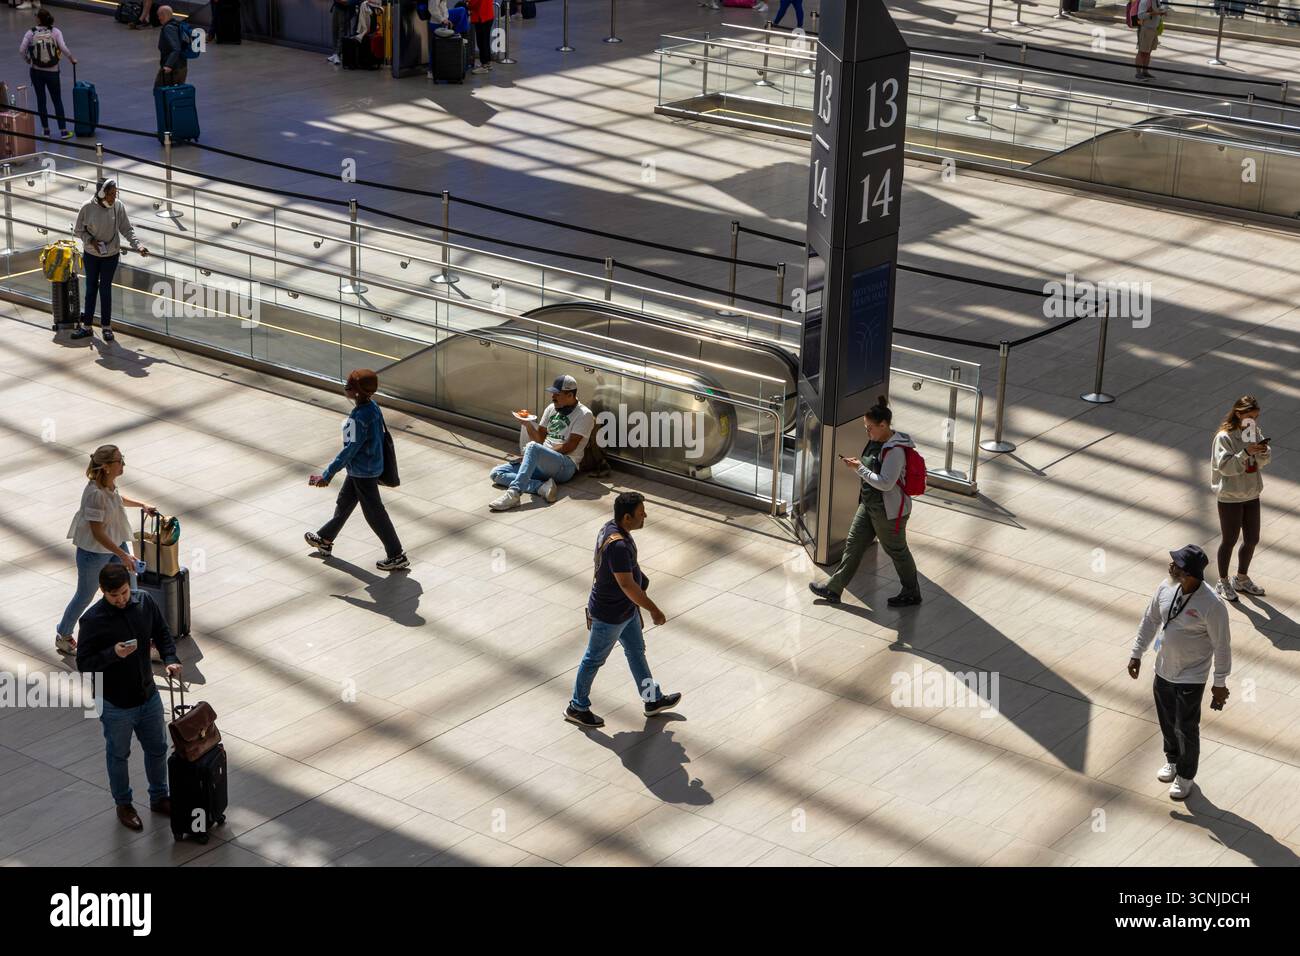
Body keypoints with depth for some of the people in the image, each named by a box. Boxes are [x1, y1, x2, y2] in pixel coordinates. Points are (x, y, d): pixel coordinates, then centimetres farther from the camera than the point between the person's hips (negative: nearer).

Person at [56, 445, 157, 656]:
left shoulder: (110, 482, -7)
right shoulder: (95, 494, -33)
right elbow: (97, 533, -29)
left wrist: (141, 505, 11)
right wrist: (123, 556, -28)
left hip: (115, 544, 8)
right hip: (93, 552, -8)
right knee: (85, 596, 12)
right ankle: (63, 637, 34)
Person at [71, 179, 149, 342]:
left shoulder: (118, 207, -13)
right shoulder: (88, 208, -17)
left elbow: (127, 230, -7)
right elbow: (77, 231, -6)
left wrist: (138, 246, -20)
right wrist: (91, 240, -22)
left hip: (111, 255, 0)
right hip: (91, 254, 0)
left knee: (105, 289, 5)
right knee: (91, 288, 10)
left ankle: (107, 327, 17)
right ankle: (87, 326, 20)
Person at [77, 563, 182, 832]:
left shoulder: (144, 602, -9)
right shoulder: (93, 621, -23)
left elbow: (162, 634, 6)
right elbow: (83, 664, -18)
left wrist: (170, 659, -12)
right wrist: (113, 653, -34)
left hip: (148, 696, 5)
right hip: (115, 704, -4)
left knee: (157, 749, 20)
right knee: (118, 755, 16)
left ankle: (159, 798, 41)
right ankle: (123, 805, 37)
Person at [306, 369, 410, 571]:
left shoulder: (359, 417, -29)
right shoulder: (373, 407, -2)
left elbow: (350, 449, -26)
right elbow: (381, 438, 9)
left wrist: (327, 475, -21)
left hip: (363, 473, -10)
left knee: (374, 513, 3)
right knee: (344, 502, 25)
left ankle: (397, 556, 12)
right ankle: (325, 539, 43)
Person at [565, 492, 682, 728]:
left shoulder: (611, 527, -5)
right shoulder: (618, 545, -36)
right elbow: (628, 586, -32)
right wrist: (654, 610, -22)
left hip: (626, 609, 10)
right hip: (609, 616, -10)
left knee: (636, 651, 22)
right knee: (594, 660, 9)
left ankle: (653, 700, 38)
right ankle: (577, 708, 27)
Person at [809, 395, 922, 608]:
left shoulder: (895, 450, -26)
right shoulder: (877, 442, 3)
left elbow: (885, 483, -29)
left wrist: (860, 469, -26)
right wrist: (859, 465, 5)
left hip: (888, 511, -10)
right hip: (869, 504, 10)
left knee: (896, 550, 7)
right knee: (854, 543, 12)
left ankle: (912, 593, 26)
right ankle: (834, 589, 20)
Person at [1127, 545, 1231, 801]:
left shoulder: (1211, 606, -28)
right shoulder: (1165, 589, -11)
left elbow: (1221, 646, -17)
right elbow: (1150, 620, 6)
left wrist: (1220, 684, -10)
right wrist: (1137, 653, 9)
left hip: (1190, 679, -6)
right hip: (1163, 672, 6)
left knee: (1186, 730, 11)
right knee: (1167, 722, 24)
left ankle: (1186, 776, 34)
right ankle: (1172, 760, 50)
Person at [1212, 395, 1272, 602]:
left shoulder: (1255, 432, 1)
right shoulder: (1224, 437, -18)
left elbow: (1263, 462, 4)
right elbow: (1225, 466, -24)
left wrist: (1263, 452, -18)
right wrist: (1246, 452, -33)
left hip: (1252, 495, 6)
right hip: (1230, 497, -6)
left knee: (1252, 540, 14)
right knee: (1229, 540, 6)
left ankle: (1241, 579, 34)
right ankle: (1223, 583, 24)